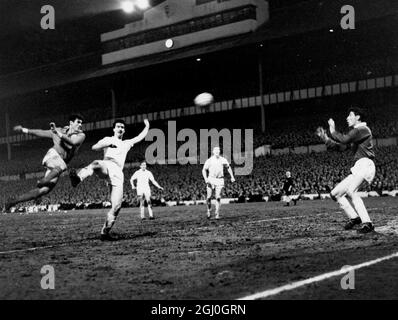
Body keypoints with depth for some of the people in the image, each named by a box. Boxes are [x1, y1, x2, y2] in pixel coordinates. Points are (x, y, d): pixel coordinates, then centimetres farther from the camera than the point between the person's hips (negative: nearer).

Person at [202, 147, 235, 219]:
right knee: (209, 197, -3)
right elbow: (204, 170, 5)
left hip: (219, 180, 1)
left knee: (218, 197, -5)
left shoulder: (223, 160, 3)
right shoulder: (209, 160, -2)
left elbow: (228, 167, 19)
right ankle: (209, 211, 21)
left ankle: (217, 214, 1)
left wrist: (232, 177, 16)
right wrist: (205, 179, -10)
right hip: (211, 179, -1)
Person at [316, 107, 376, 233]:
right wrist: (325, 138, 20)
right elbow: (341, 147, 28)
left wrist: (333, 131, -4)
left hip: (365, 164, -10)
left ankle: (367, 223, -37)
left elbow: (344, 139, -19)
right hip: (357, 169, 10)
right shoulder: (355, 132, 26)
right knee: (335, 194, 10)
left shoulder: (363, 129, -3)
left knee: (351, 191, -32)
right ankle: (354, 217, 10)